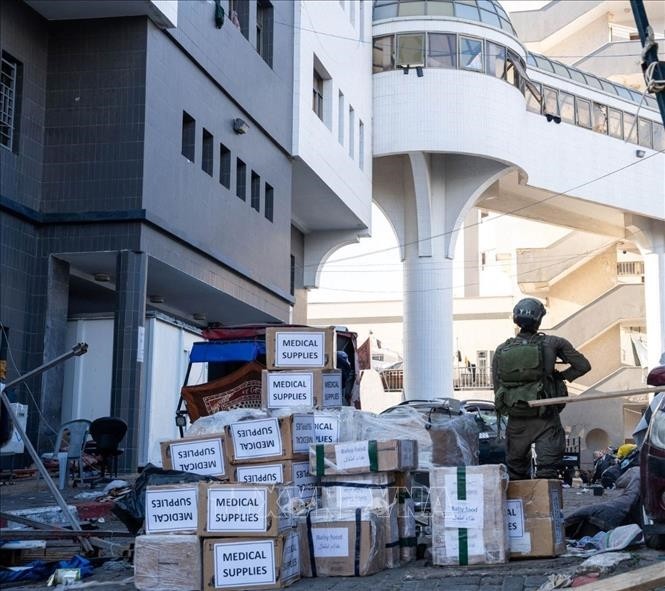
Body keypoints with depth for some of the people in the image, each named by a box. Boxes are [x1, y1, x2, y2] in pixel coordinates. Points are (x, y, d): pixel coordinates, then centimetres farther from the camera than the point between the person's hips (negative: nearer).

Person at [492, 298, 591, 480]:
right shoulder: (552, 344, -5)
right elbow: (583, 366, -3)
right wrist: (561, 376, 10)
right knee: (548, 471, -1)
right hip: (545, 421, -3)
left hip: (516, 422, 3)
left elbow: (497, 389, 5)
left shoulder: (501, 351, 1)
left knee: (516, 474, 13)